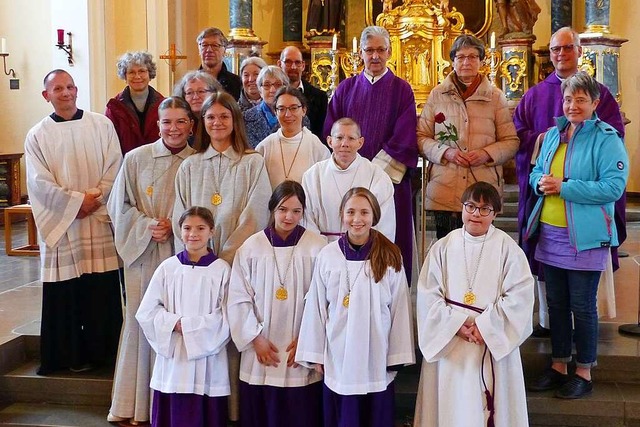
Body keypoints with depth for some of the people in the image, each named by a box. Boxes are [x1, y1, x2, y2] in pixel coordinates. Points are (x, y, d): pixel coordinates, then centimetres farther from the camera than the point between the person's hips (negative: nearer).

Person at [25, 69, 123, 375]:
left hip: (100, 221, 0)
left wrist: (96, 197, -12)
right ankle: (73, 354, 13)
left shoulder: (101, 125, 6)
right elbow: (39, 182, -3)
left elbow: (115, 166, 1)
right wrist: (77, 200, -12)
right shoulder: (37, 136, 5)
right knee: (67, 294, 2)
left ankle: (105, 349, 13)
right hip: (61, 223, 0)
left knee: (104, 290, 2)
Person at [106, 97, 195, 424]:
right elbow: (119, 206, 5)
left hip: (182, 253, 0)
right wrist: (147, 225, -10)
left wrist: (174, 227, -10)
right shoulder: (136, 159, 3)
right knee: (141, 322, 3)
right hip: (143, 253, 0)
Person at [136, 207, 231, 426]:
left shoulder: (221, 269, -4)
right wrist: (175, 324, -12)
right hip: (172, 356, 2)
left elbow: (227, 317, -8)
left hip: (207, 357, -2)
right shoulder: (168, 267, 2)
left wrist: (187, 326, -12)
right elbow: (146, 311, 2)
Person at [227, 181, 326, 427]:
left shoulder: (316, 247, -6)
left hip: (302, 353, -1)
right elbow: (238, 299, 0)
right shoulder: (251, 247, -2)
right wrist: (256, 338, -5)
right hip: (260, 354, 1)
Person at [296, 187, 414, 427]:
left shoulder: (390, 257, -5)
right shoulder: (327, 255, -5)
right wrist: (316, 354, 3)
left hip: (376, 358, 0)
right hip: (338, 357, 0)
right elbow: (315, 307, 1)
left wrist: (398, 356, -1)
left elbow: (400, 308, -2)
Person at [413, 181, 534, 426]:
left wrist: (485, 326, -13)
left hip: (493, 342, -1)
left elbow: (519, 295, -9)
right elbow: (428, 294, -1)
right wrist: (455, 324, -12)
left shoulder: (507, 247, -3)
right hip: (448, 341, 2)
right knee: (451, 404, 7)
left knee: (490, 405, 5)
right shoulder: (443, 247, 2)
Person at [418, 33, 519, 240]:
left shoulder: (496, 97, 8)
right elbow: (421, 137, 8)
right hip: (444, 192, 0)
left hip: (483, 192, 0)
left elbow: (511, 142, 8)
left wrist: (487, 154, -10)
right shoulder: (437, 94, 8)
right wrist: (445, 152, -9)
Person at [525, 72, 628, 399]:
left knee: (582, 306, 4)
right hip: (550, 234, 6)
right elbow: (536, 172, 18)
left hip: (585, 237, -6)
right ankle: (558, 366, 28)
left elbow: (614, 186, -18)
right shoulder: (553, 135, 11)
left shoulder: (607, 139, -9)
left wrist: (563, 187, -21)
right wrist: (541, 183, -6)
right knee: (556, 303, 14)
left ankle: (584, 373, 18)